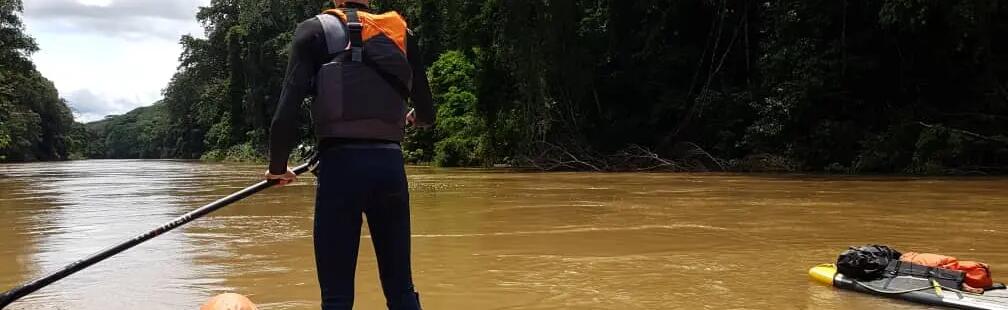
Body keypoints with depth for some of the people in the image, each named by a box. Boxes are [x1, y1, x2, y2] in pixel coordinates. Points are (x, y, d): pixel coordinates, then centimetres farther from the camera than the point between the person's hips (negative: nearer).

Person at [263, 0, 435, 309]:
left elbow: (288, 106, -7)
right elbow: (426, 113, 20)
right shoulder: (401, 33, 13)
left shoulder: (315, 31, 4)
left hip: (341, 166, -3)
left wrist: (278, 167, 7)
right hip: (391, 166, 3)